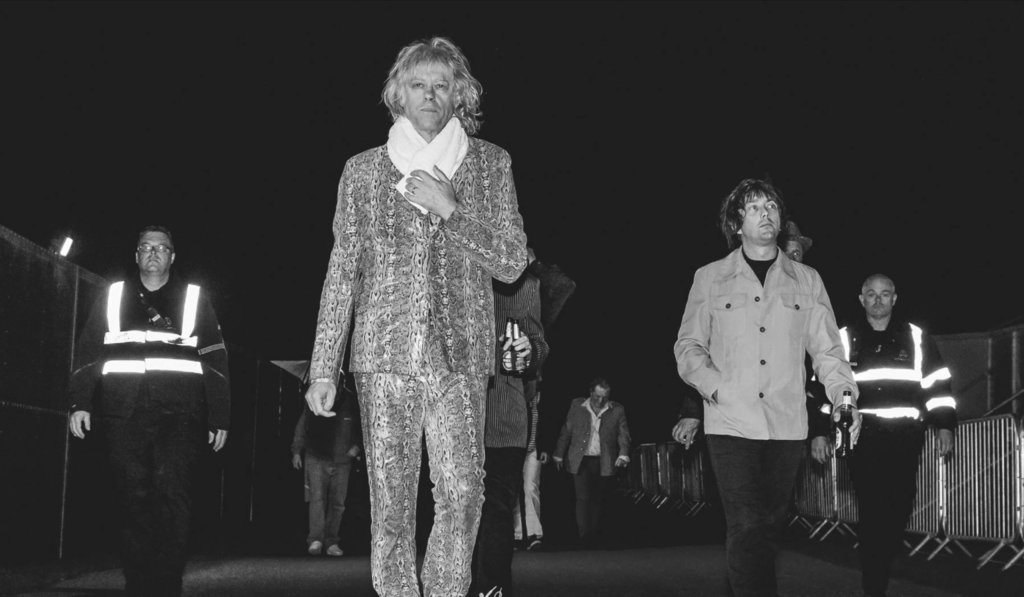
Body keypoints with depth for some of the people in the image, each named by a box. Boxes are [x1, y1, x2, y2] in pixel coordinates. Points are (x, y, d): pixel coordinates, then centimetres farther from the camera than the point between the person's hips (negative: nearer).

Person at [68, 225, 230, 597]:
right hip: (123, 412, 2)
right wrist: (81, 403, 3)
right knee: (133, 498, -1)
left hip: (179, 412, -2)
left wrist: (219, 417, 3)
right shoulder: (113, 296, 19)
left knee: (172, 493, -13)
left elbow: (216, 360, 10)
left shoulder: (193, 299, 15)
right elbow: (87, 352, 15)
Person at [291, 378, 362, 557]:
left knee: (337, 502, 1)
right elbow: (302, 427, 8)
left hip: (342, 461, 1)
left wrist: (357, 446, -4)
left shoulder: (352, 403, 2)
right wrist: (296, 451, 5)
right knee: (317, 498, -12)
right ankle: (316, 539, -14)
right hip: (317, 457, -1)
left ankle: (332, 542, 7)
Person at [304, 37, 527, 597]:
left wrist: (450, 210, -9)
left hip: (459, 358, 0)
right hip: (385, 356, 0)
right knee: (390, 506, 0)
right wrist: (324, 369, 5)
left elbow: (512, 263, 4)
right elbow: (342, 273, 9)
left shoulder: (490, 164, 10)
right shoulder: (364, 170, 10)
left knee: (462, 494, -10)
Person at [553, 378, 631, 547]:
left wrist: (623, 454, -17)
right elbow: (566, 432, 9)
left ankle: (595, 535, 20)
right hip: (581, 461, -1)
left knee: (599, 500, 7)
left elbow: (623, 435, 0)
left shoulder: (617, 410, 2)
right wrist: (559, 455, 9)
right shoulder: (577, 406, 3)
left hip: (605, 463, 1)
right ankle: (584, 536, -7)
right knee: (583, 498, -9)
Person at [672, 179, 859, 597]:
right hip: (731, 421, -2)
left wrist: (844, 396, -7)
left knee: (770, 527, 8)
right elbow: (689, 346, 8)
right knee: (746, 527, -12)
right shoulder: (710, 278, 9)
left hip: (787, 425, 2)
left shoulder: (806, 281, 13)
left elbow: (826, 348, 8)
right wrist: (714, 387, -9)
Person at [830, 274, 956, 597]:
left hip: (906, 439, 2)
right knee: (872, 513, -10)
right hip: (864, 439, -2)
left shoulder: (916, 338, 12)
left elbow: (938, 384, 12)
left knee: (899, 510, 0)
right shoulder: (845, 339, 8)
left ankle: (880, 568, 21)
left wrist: (944, 425, 3)